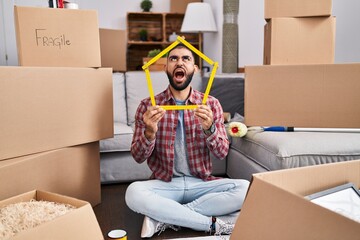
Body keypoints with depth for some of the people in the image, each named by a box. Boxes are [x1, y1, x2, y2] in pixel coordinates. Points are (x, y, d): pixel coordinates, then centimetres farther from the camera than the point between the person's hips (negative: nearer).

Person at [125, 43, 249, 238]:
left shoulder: (211, 104, 0)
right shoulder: (148, 106, -3)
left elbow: (222, 153, -4)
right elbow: (138, 157, -5)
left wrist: (209, 128, -24)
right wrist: (150, 133, -27)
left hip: (201, 183, 2)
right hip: (164, 184, -1)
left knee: (244, 189, -23)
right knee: (133, 193, -31)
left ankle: (163, 217, -18)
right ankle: (211, 223, -20)